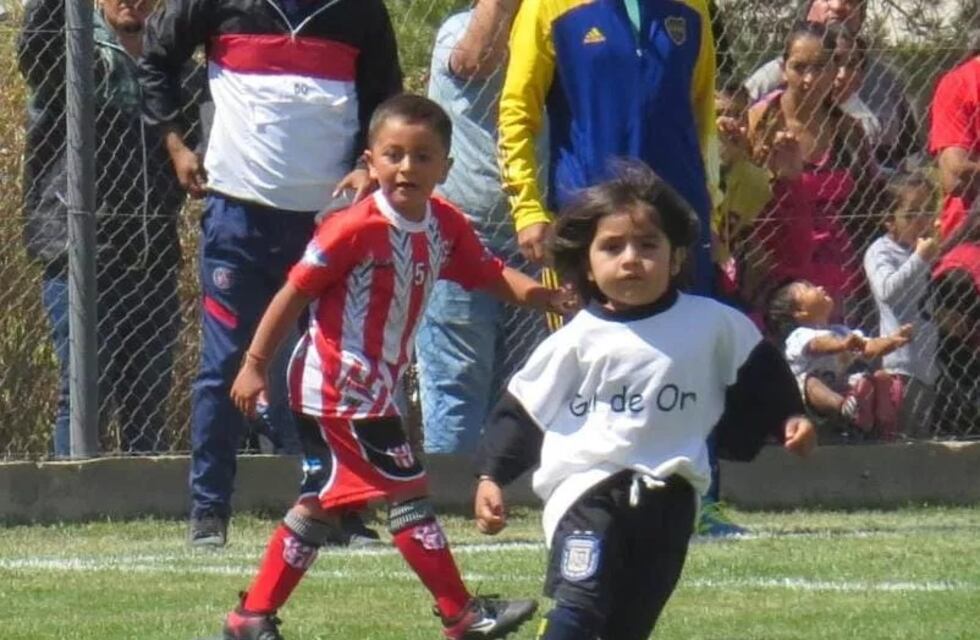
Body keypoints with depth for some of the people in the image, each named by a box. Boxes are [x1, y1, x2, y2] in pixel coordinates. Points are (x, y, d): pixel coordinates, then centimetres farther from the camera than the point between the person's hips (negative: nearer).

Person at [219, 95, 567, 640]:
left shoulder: (446, 227, 1)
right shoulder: (356, 229, -20)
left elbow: (491, 275, 3)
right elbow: (295, 293, -16)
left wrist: (540, 294, -18)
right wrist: (255, 365, -14)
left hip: (374, 389, 9)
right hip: (340, 386, -9)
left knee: (320, 505, 15)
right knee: (408, 492, -6)